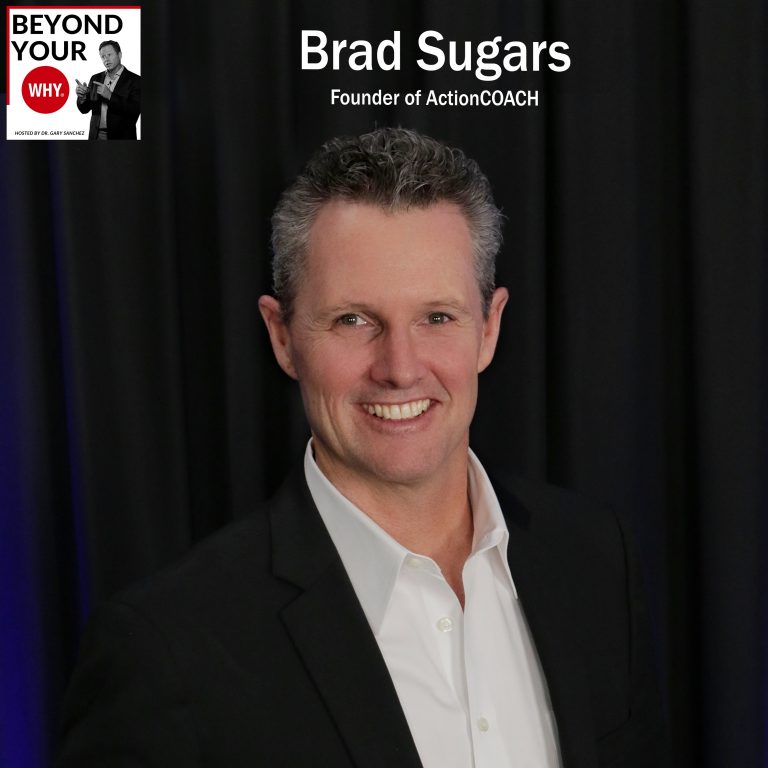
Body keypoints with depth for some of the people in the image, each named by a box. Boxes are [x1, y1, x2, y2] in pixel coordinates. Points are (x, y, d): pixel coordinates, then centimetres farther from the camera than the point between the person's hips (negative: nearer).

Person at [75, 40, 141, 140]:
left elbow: (135, 110, -15)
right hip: (97, 136, 4)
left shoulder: (135, 80, -4)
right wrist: (82, 96, -11)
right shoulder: (96, 78, 11)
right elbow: (85, 109, 11)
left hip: (121, 137, -4)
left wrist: (110, 96, -21)